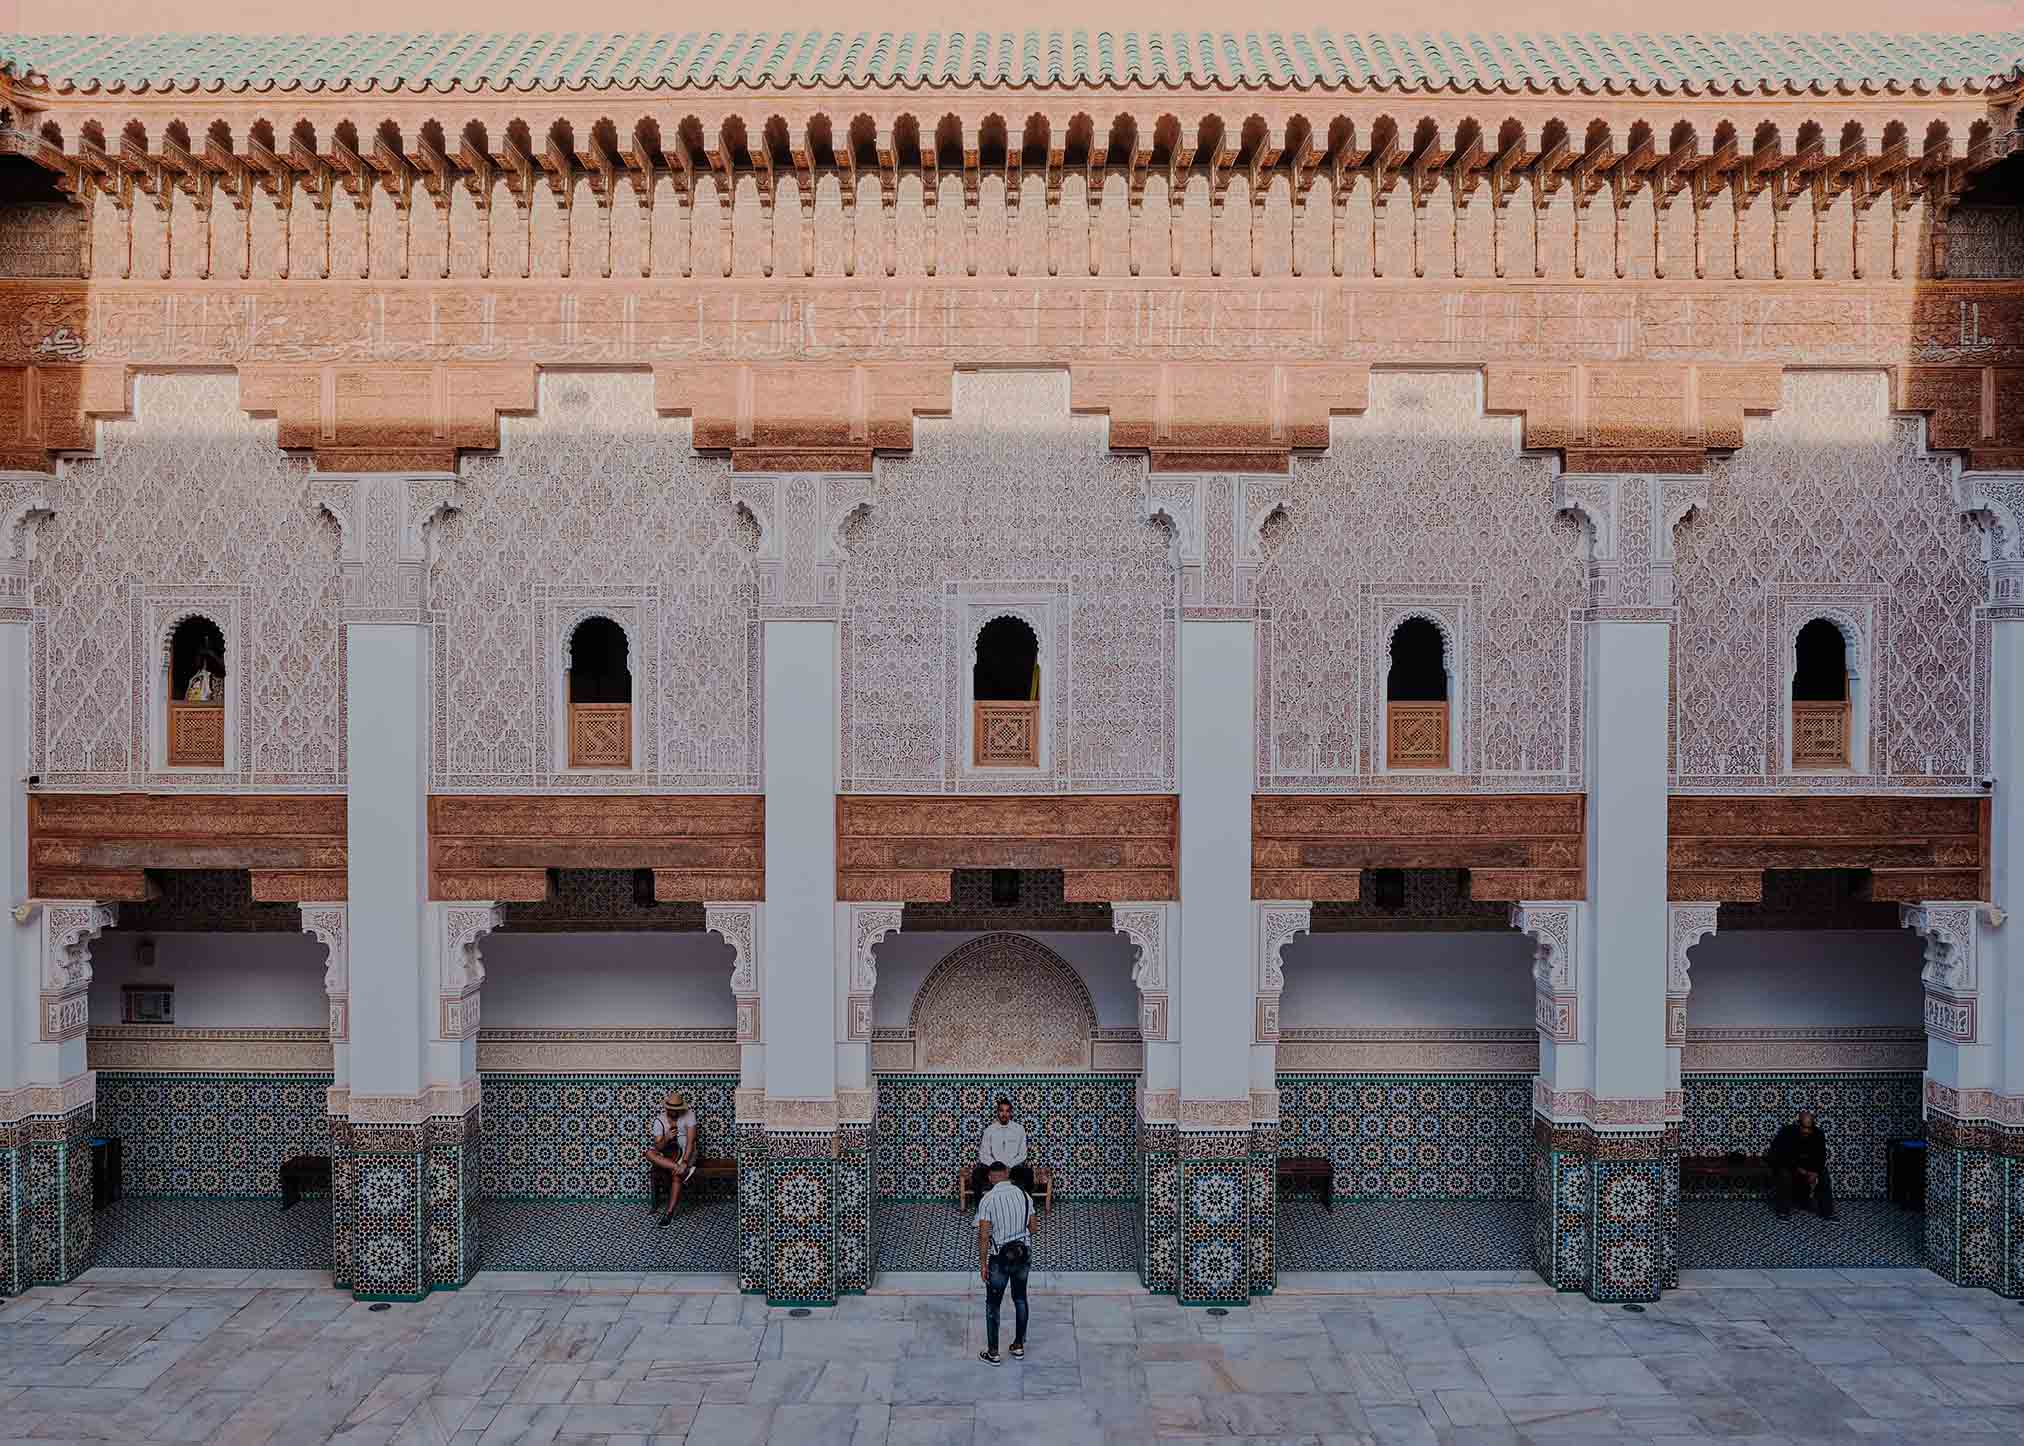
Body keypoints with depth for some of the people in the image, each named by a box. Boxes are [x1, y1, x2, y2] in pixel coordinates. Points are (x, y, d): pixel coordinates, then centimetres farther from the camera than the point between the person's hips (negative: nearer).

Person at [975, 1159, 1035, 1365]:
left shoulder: (987, 1200, -16)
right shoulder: (1024, 1195, -3)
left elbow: (984, 1236, -16)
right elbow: (1032, 1228, 5)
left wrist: (983, 1263, -7)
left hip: (1000, 1259, -4)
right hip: (1023, 1255, 4)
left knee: (993, 1305, 11)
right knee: (1020, 1300, 20)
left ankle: (993, 1352, 18)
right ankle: (1019, 1346, 29)